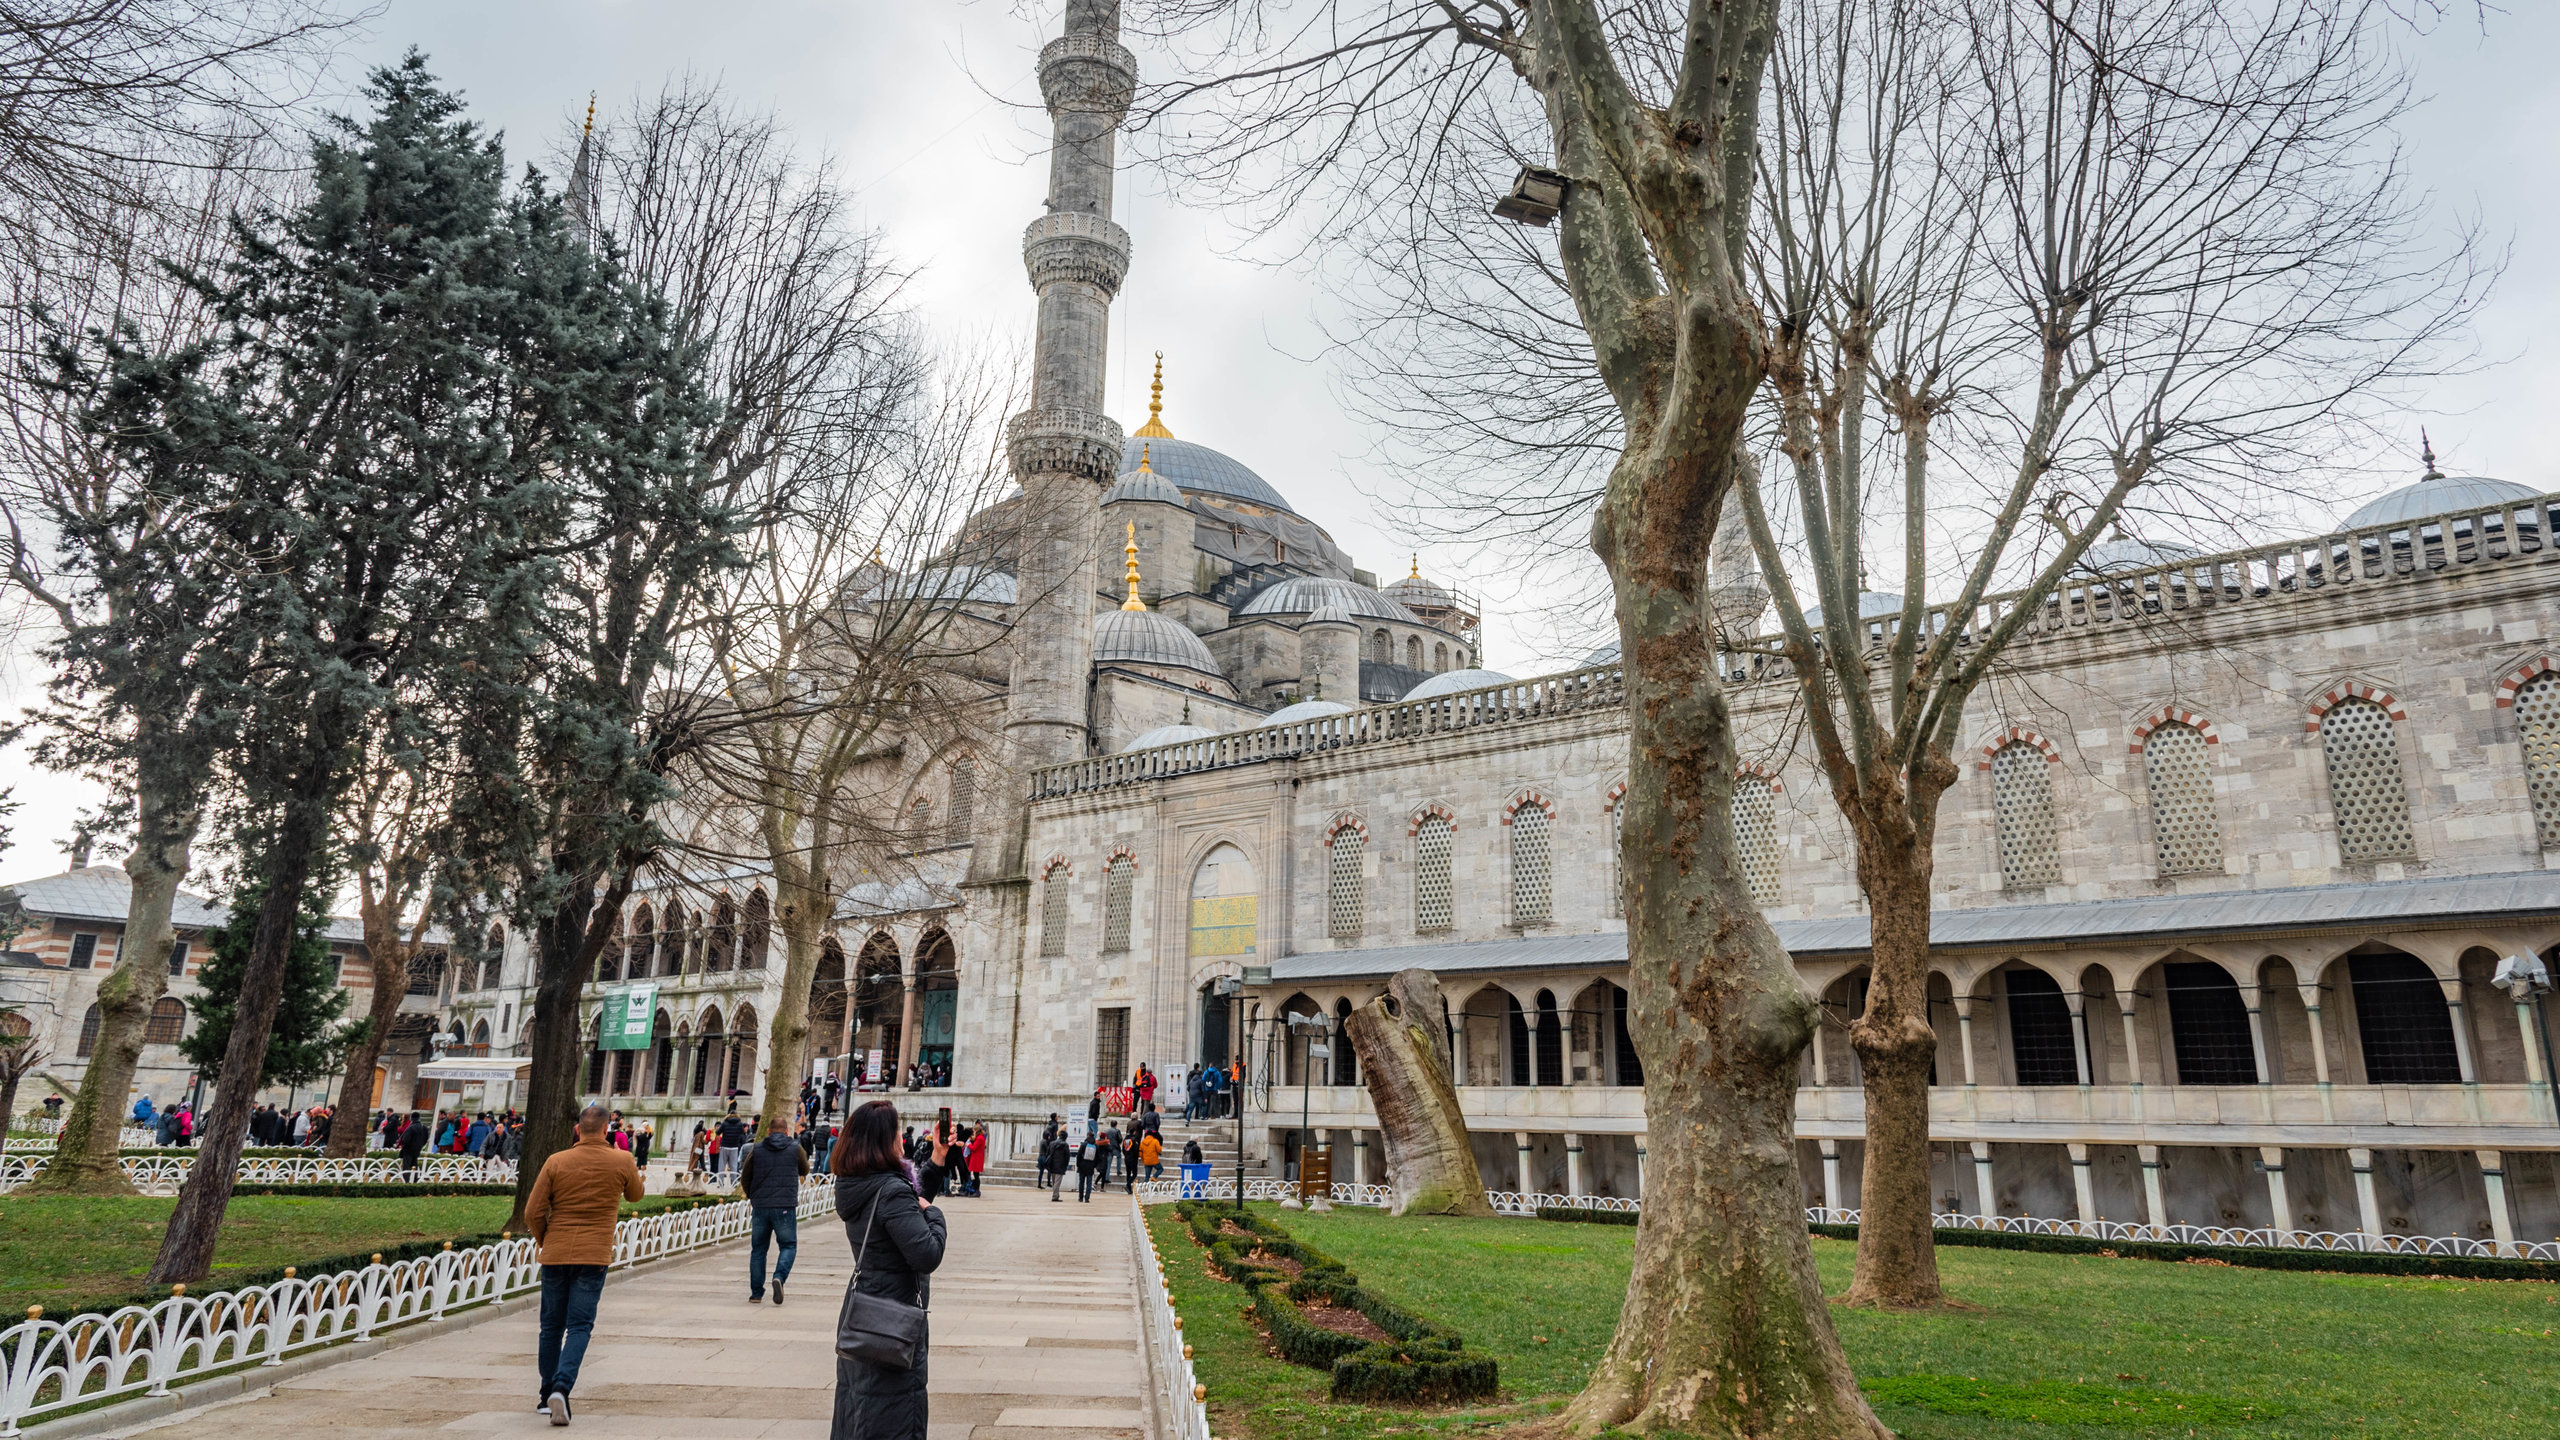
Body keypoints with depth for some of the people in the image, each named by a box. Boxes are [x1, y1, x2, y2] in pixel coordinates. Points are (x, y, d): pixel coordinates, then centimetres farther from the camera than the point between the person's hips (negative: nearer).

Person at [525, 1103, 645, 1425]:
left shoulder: (556, 1162, -2)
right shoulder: (622, 1162, -3)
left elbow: (533, 1212, -2)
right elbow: (636, 1194, 17)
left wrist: (544, 1241, 17)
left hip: (555, 1254, 2)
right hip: (594, 1256, -2)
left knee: (551, 1326, 15)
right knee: (580, 1326, 1)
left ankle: (548, 1397, 24)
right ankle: (561, 1387, -18)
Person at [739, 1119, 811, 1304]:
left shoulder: (757, 1150, 7)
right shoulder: (795, 1148, 3)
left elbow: (744, 1179, 15)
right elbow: (805, 1171, 20)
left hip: (760, 1207, 2)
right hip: (785, 1206, -2)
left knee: (758, 1249, 13)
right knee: (788, 1246, 8)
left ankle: (756, 1293, 14)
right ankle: (779, 1277, -18)